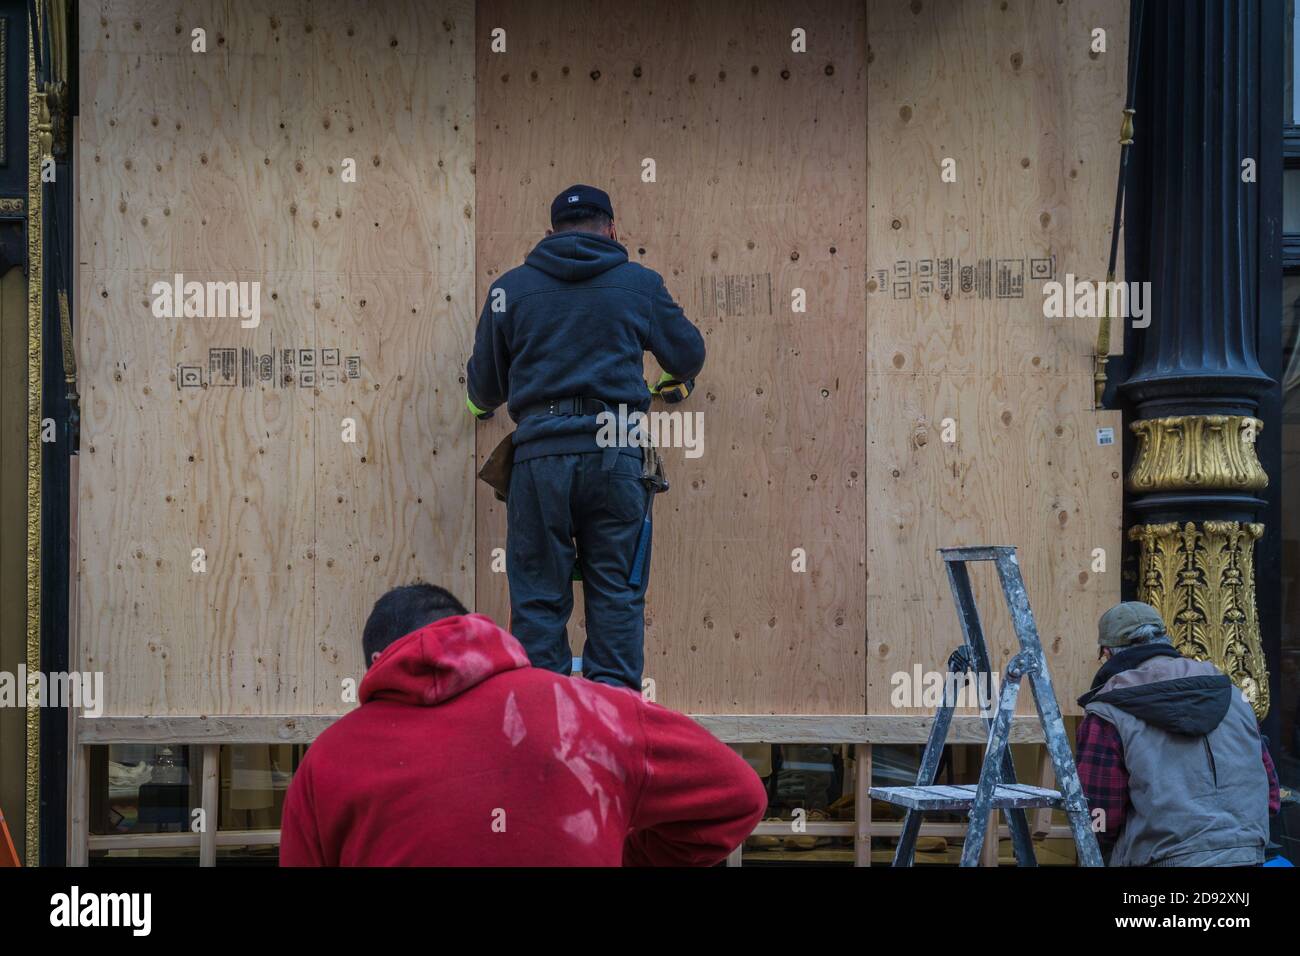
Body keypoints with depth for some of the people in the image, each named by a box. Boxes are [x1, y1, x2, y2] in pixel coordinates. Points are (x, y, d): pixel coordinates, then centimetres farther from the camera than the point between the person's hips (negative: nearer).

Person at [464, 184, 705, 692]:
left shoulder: (510, 288, 10)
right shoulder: (640, 283, 8)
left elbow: (484, 387, 15)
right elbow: (688, 354, 21)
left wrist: (483, 404, 39)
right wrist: (679, 382, 45)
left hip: (539, 454, 0)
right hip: (615, 455, 0)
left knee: (538, 597, 7)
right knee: (617, 595, 6)